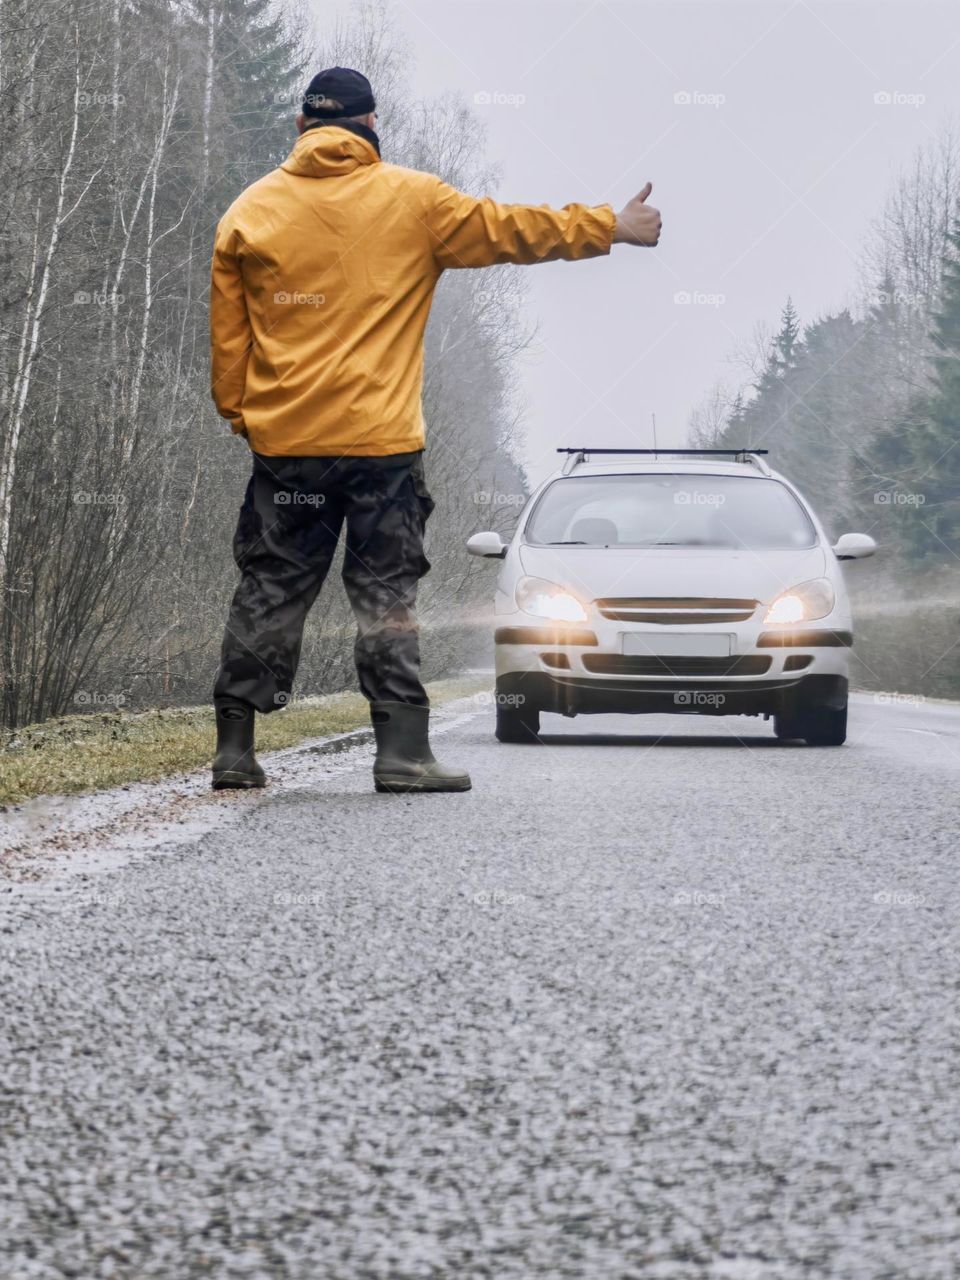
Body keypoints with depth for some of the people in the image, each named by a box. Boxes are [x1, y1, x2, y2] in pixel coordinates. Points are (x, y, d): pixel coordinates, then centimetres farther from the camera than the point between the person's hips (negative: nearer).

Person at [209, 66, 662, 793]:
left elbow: (228, 333, 8)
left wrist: (239, 413, 18)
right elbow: (506, 230, 6)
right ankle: (403, 752, -2)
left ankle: (235, 748, 7)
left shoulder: (251, 211, 6)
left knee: (269, 592, 8)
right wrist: (612, 229, 15)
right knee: (387, 593, 3)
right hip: (382, 441, -2)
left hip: (284, 438, 2)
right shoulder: (410, 200, 0)